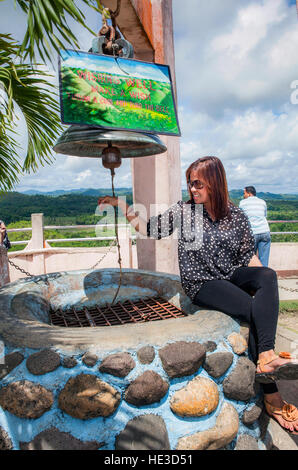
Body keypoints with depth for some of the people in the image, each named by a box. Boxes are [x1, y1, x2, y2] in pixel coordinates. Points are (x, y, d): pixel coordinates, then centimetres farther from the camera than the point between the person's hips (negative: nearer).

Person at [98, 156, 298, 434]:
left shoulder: (236, 216, 4)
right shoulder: (183, 212, 0)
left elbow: (248, 256, 8)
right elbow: (149, 229, 3)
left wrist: (264, 285, -3)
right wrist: (122, 206, -4)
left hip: (232, 276, 3)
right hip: (201, 285, -3)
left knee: (269, 275, -29)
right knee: (256, 311, -26)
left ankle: (266, 358, -36)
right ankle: (271, 397, -22)